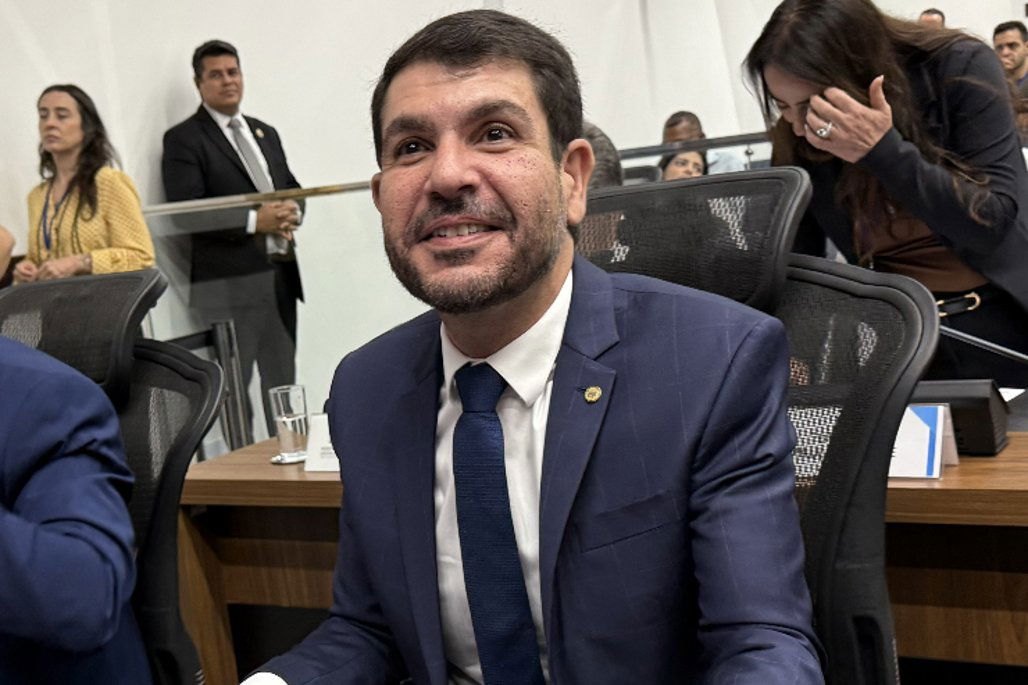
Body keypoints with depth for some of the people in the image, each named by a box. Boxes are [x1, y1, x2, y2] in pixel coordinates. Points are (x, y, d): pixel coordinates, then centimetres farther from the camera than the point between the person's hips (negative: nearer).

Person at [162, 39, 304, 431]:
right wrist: (254, 222, -18)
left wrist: (292, 213, -2)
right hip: (228, 282, -6)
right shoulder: (183, 139, -3)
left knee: (283, 383, 12)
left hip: (281, 277, 6)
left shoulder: (266, 133, 19)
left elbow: (293, 189, 22)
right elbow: (186, 213, -13)